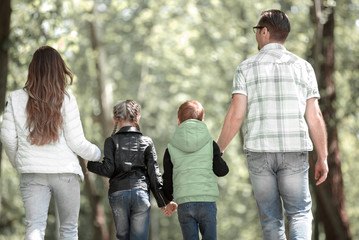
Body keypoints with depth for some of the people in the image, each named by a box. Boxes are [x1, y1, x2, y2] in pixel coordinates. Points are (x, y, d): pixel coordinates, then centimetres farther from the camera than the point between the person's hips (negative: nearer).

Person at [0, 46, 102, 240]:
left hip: (32, 173, 1)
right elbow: (76, 141, -6)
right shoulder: (66, 99, -6)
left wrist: (17, 162, 21)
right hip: (65, 171, -1)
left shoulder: (16, 98, 1)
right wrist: (96, 154, 14)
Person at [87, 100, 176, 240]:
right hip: (141, 192, 0)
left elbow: (108, 170, -4)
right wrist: (164, 201, 6)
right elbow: (154, 173, 5)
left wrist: (90, 164, 14)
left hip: (118, 193, 0)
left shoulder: (111, 141, 6)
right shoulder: (147, 142, 9)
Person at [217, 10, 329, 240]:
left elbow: (235, 115, -4)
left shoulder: (247, 67, 3)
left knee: (271, 218, 11)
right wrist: (323, 158, 8)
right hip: (294, 151, 0)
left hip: (259, 151, 0)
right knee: (300, 214, 7)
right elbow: (314, 117, 2)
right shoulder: (303, 67, 7)